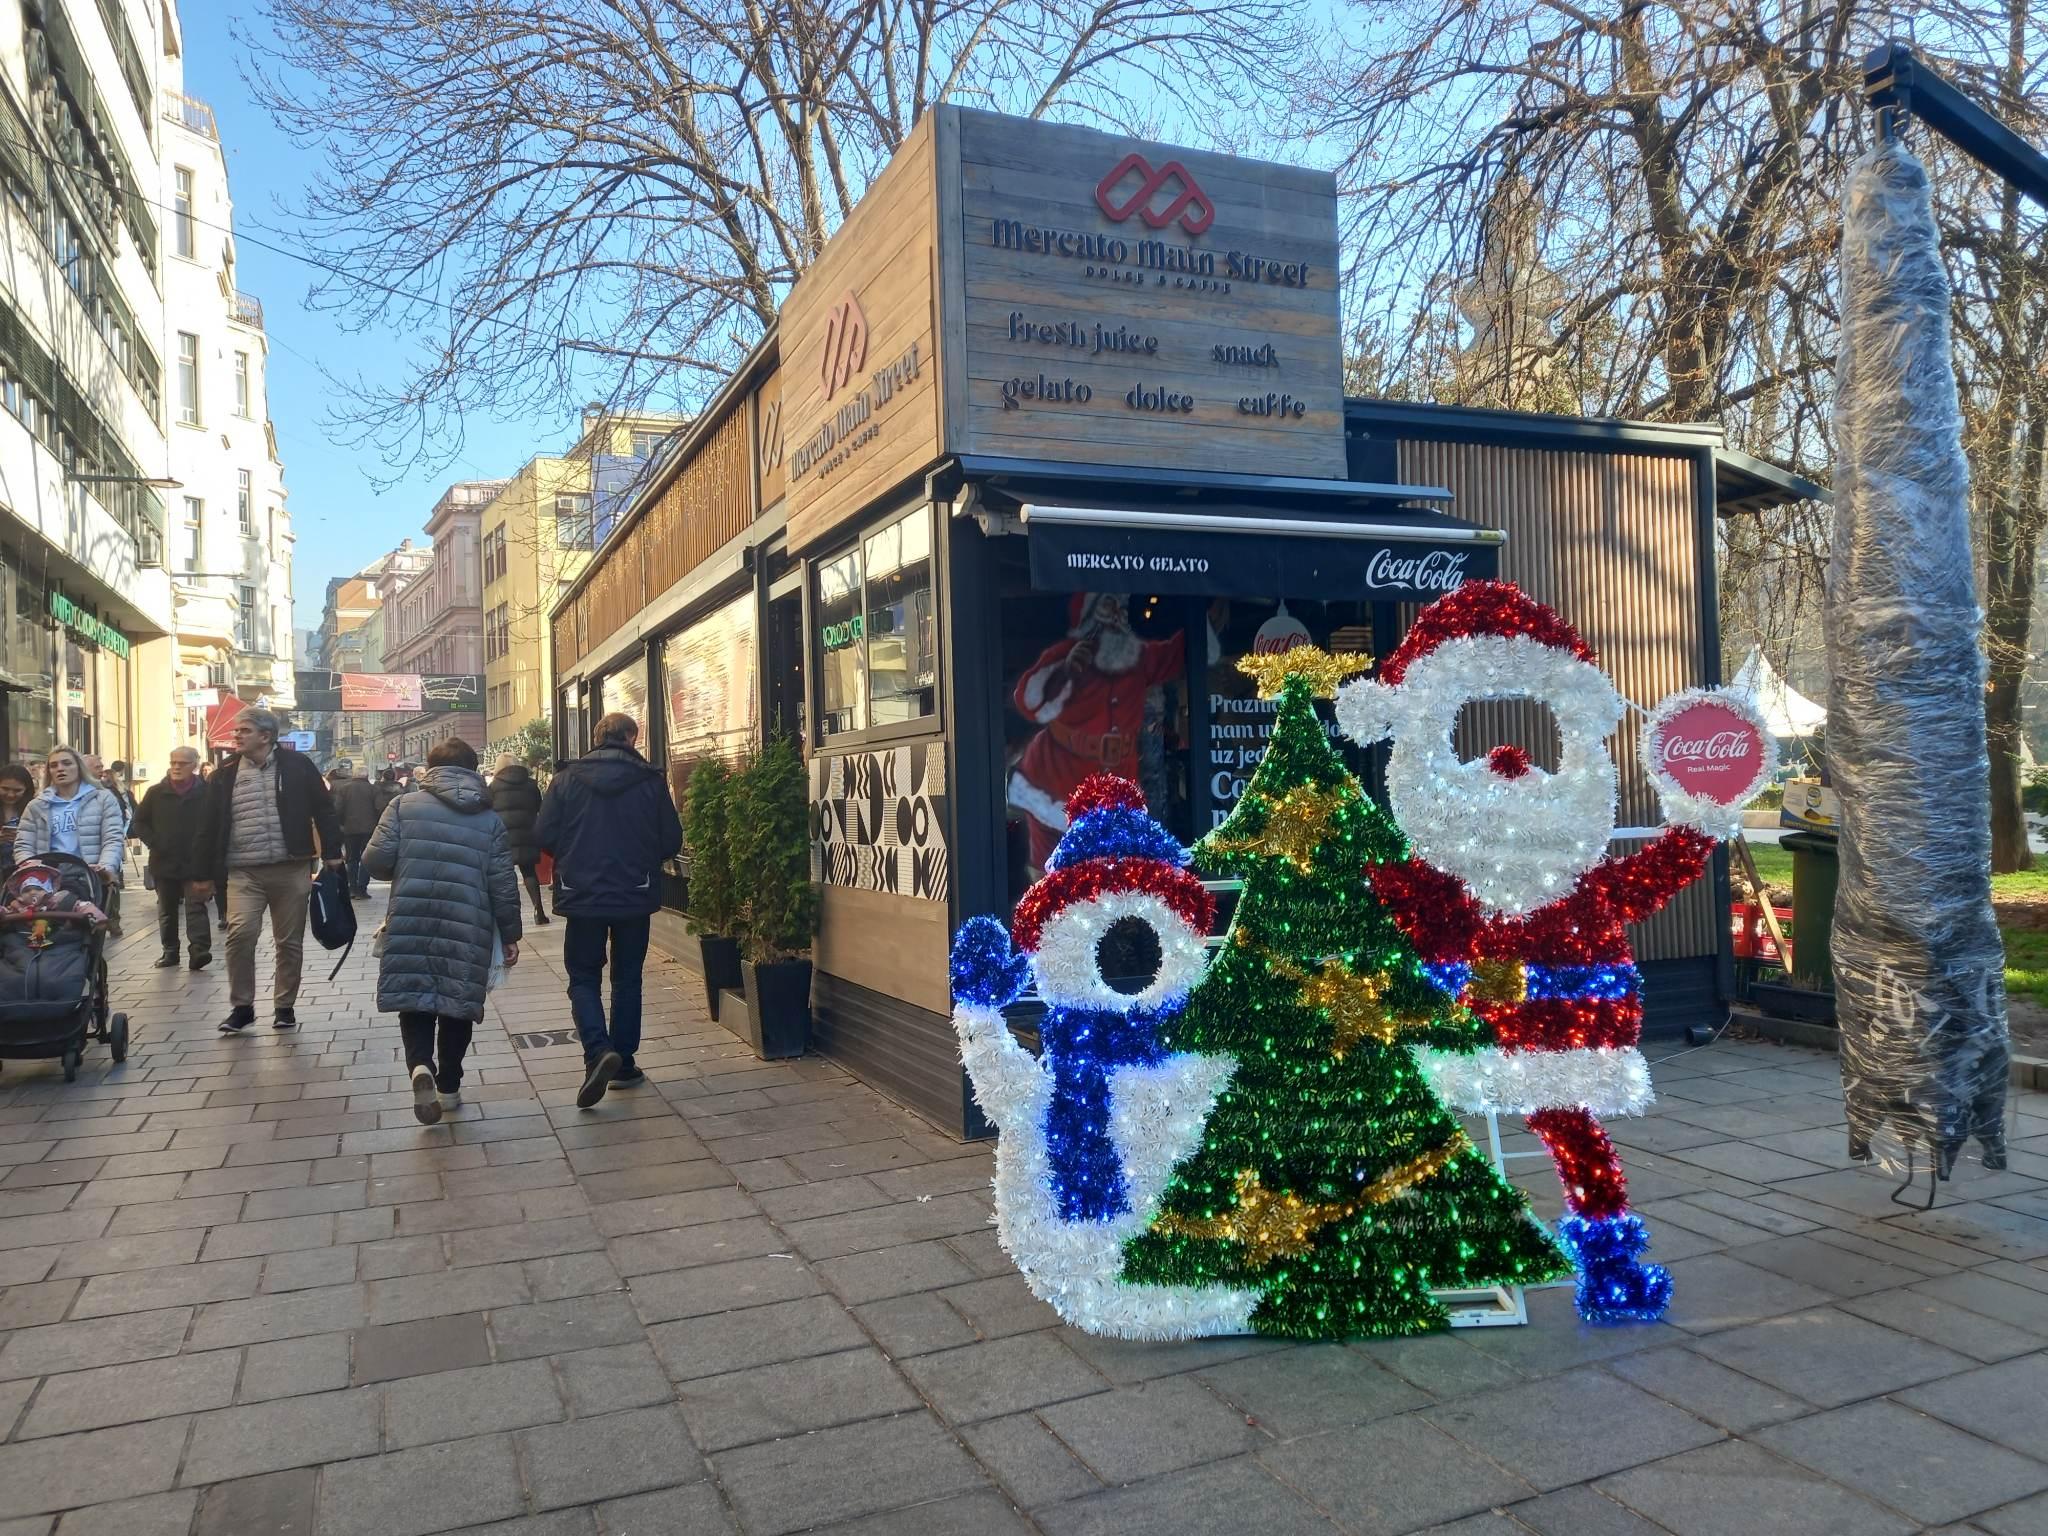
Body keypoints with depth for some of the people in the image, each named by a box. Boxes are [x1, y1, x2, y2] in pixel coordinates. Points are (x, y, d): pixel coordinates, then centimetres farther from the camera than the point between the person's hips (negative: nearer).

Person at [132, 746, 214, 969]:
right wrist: (154, 844, -2)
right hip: (164, 862, 4)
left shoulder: (206, 792, -6)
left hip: (195, 864, -4)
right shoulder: (156, 793, 5)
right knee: (167, 910, 13)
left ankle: (200, 951, -16)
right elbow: (139, 822, 11)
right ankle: (170, 951, 23)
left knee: (196, 907, -9)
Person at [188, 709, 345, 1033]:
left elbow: (323, 809, 4)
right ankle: (241, 1006, 2)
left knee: (290, 941, 6)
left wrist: (332, 853, -2)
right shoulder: (224, 775, 7)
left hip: (291, 869, -1)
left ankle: (285, 1006, 21)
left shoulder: (297, 765, 1)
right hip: (243, 872, 1)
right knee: (240, 934, -15)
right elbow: (209, 826, 10)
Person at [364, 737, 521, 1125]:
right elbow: (503, 884, 2)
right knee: (457, 1003, 14)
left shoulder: (404, 806, 3)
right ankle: (448, 1085, 20)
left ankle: (420, 1065, -15)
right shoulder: (490, 819, 6)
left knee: (414, 996, 9)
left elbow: (375, 861, -4)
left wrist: (406, 870, 18)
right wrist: (510, 935, 10)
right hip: (468, 928, 1)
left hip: (411, 924, -1)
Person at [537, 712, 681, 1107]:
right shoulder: (651, 781, -5)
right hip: (635, 897, 1)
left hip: (582, 897, 0)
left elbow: (543, 836, -5)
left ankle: (598, 1050, -13)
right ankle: (623, 1065, 20)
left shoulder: (567, 780, -5)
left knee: (583, 978, 11)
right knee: (627, 979, 15)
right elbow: (672, 841, -2)